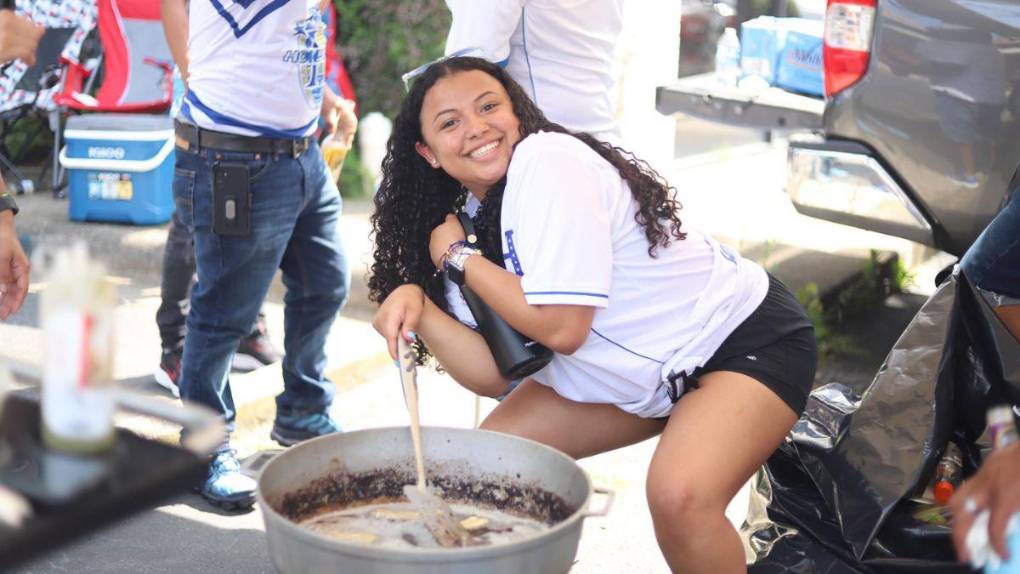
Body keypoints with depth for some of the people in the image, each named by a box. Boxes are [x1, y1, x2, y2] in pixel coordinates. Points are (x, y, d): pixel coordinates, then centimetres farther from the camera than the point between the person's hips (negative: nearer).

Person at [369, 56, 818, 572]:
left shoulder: (547, 160, -22)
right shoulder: (479, 214, 1)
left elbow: (562, 327, -27)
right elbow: (495, 374, -6)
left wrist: (456, 256, -17)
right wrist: (417, 305, -20)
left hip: (747, 340, -8)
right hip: (644, 373, 8)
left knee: (678, 494, -32)